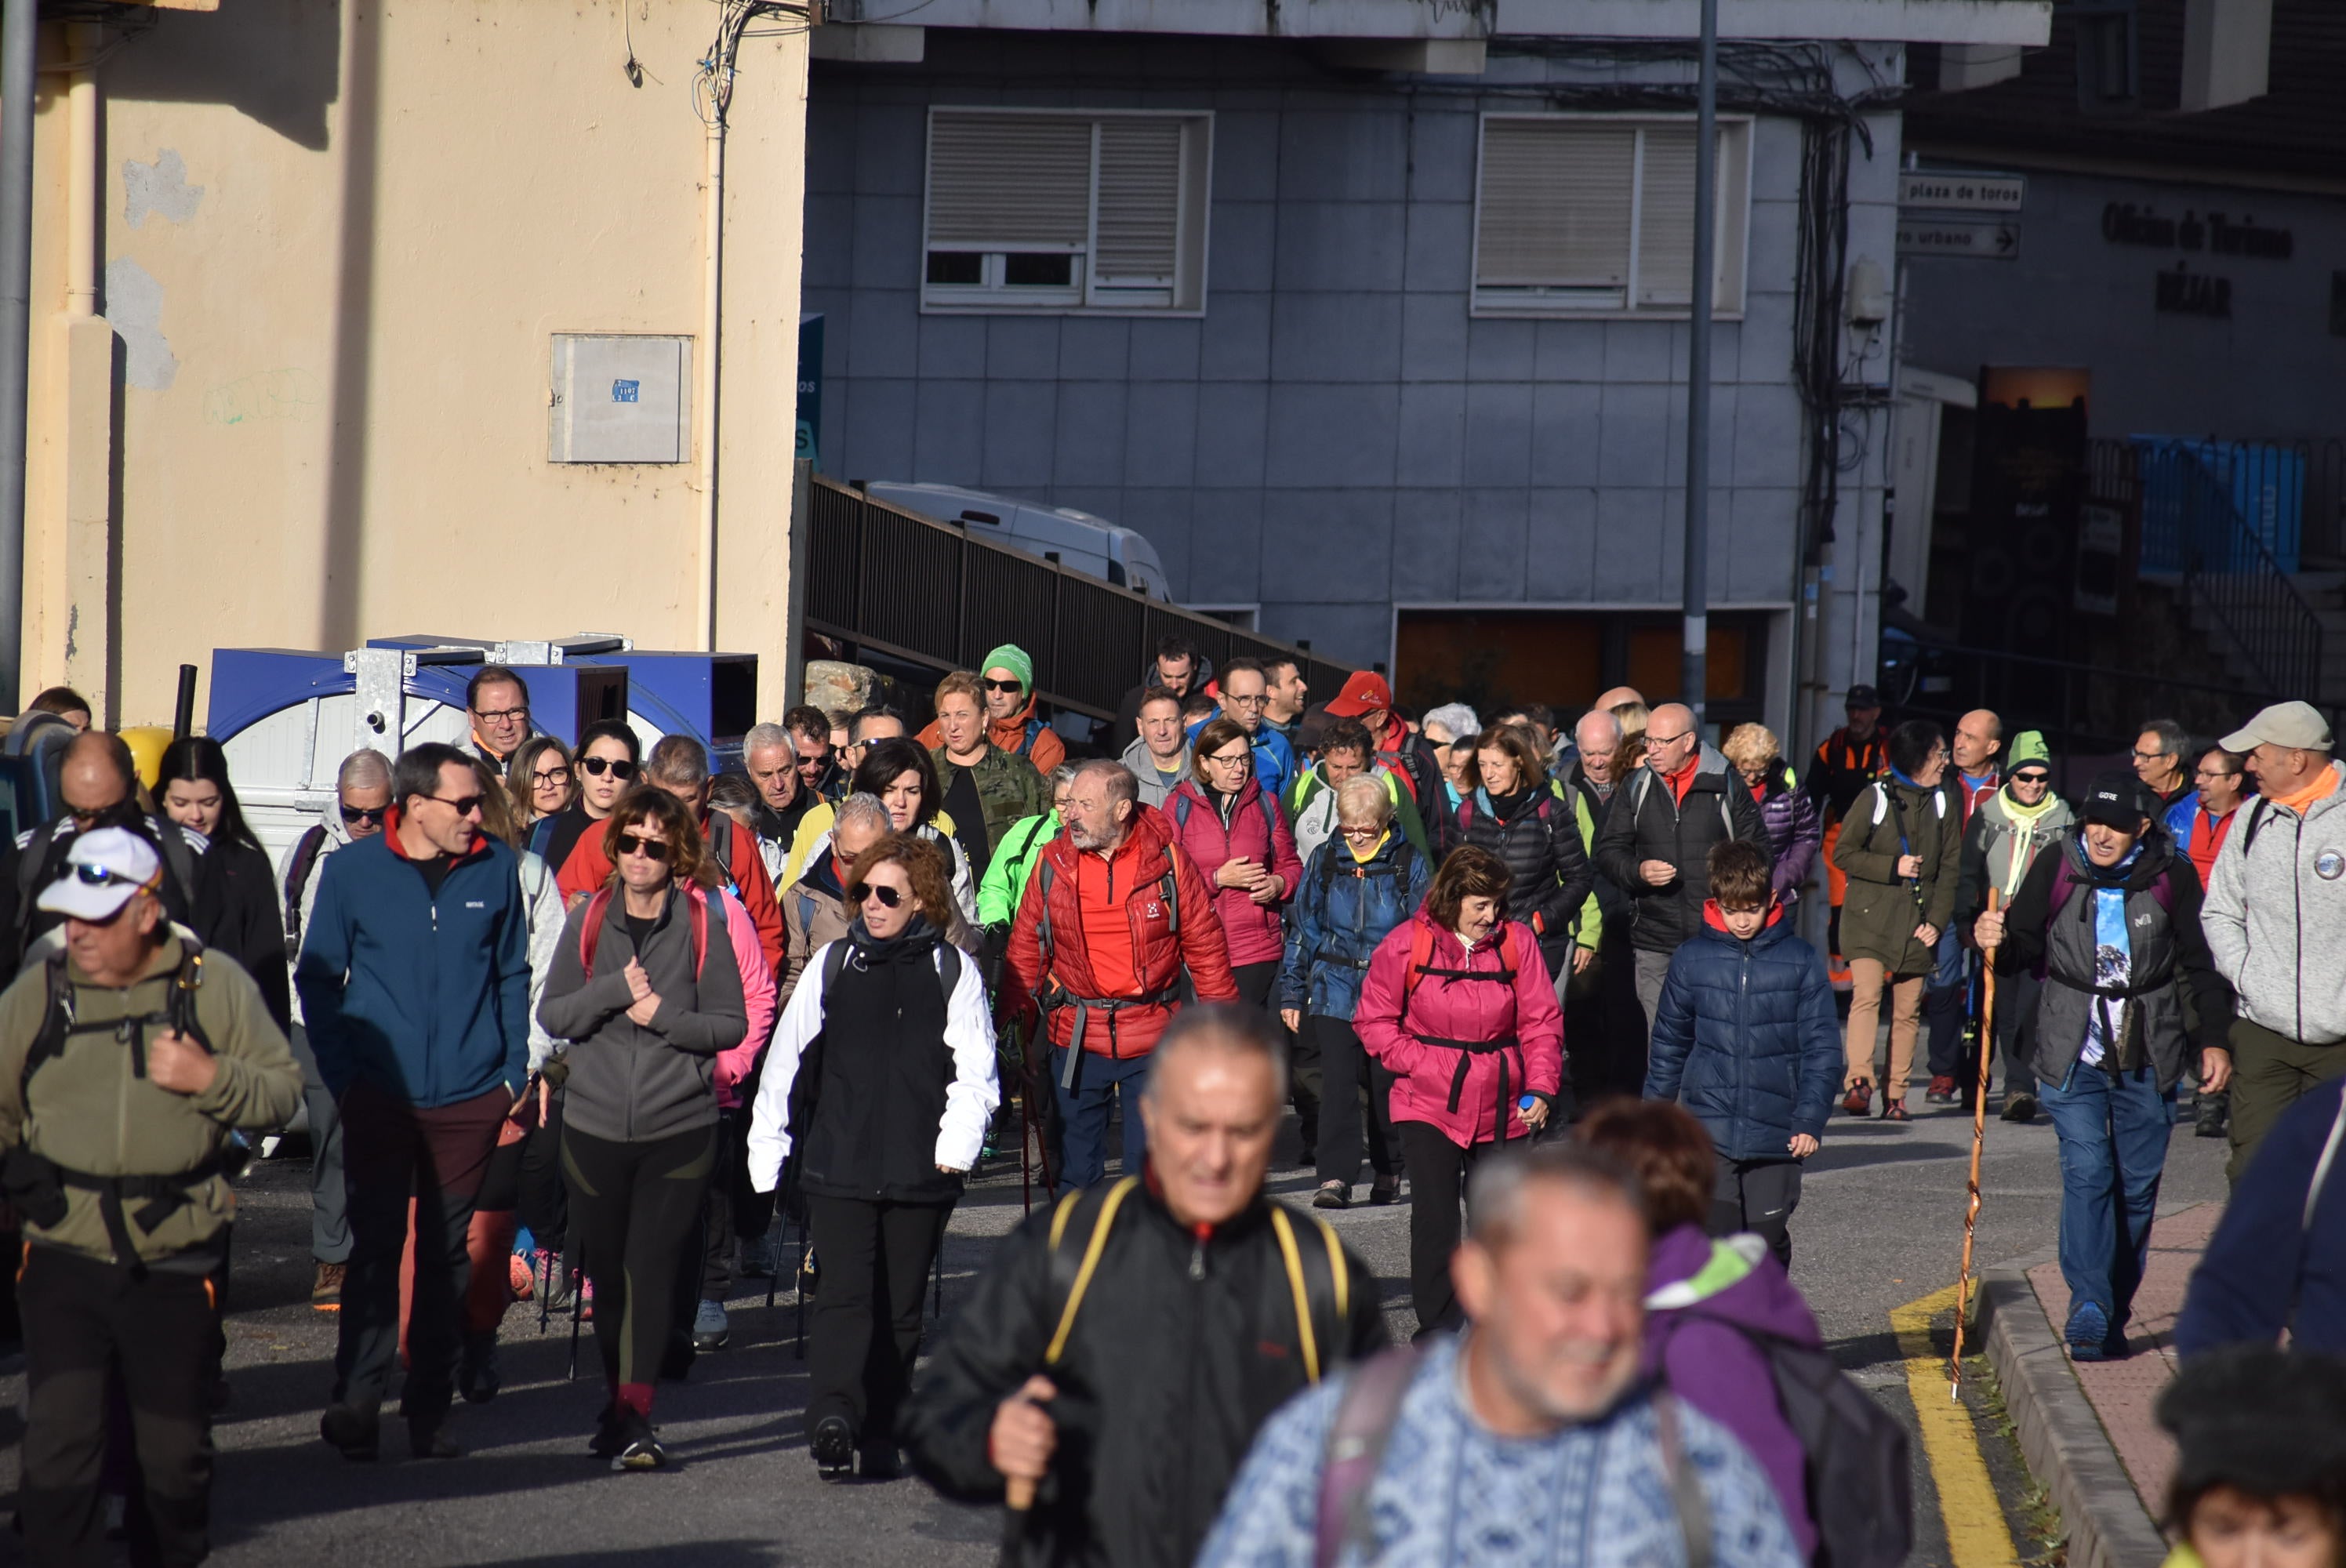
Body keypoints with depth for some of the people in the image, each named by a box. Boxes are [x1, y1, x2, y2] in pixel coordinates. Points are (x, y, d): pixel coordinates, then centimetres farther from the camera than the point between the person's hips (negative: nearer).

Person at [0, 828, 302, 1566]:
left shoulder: (216, 986, 0)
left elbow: (284, 1092, 2)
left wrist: (211, 1080, -14)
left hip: (175, 1269, 0)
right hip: (64, 1262, 0)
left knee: (176, 1451, 12)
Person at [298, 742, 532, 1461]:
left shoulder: (496, 870, 3)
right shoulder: (352, 871, -1)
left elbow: (513, 975, 11)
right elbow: (317, 977, 3)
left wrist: (513, 1071, 5)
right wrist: (340, 1075, -5)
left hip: (470, 1099, 2)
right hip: (380, 1096, -2)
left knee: (446, 1254, 8)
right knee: (375, 1246, -3)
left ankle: (428, 1409, 15)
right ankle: (356, 1400, 1)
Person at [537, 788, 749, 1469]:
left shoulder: (702, 923, -1)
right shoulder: (589, 920, 6)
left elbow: (732, 1024, 0)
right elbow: (551, 1014, 2)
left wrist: (662, 1016, -14)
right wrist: (617, 990, -13)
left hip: (679, 1128, -3)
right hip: (594, 1124, 3)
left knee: (651, 1266, -11)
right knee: (606, 1270, 9)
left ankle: (634, 1416, -14)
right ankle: (618, 1400, 27)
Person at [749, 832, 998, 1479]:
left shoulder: (952, 971, 5)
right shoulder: (834, 963, 9)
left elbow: (975, 1073, 2)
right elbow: (788, 1059, 13)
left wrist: (956, 1145, -11)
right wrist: (767, 1151, 10)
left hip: (920, 1172, 0)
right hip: (837, 1165, 0)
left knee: (900, 1308, 6)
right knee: (845, 1294, -14)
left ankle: (881, 1436, 13)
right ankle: (833, 1418, -27)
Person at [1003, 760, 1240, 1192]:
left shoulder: (1168, 860, -4)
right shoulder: (1052, 863, 1)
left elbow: (1205, 946, 3)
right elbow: (1025, 949, 8)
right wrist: (1012, 1022, 2)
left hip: (1153, 1040, -2)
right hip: (1075, 1038, 2)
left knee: (1151, 1166, 1)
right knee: (1075, 1164, 8)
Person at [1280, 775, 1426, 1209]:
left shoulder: (1412, 863, -1)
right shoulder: (1324, 861, 5)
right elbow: (1302, 929, 11)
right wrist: (1292, 994, 10)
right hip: (1335, 992, 1)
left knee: (1387, 1085, 8)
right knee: (1337, 1082, -12)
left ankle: (1388, 1173, 25)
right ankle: (1335, 1178, -16)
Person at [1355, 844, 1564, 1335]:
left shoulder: (1517, 941, 0)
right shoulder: (1406, 945, -5)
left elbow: (1541, 1022, 2)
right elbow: (1374, 1021, 2)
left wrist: (1541, 1088, -10)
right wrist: (1421, 1065, -10)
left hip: (1502, 1108, 2)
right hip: (1429, 1106, -2)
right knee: (1435, 1218, -5)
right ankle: (1437, 1325, 7)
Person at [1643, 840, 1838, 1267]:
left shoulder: (1801, 962, -1)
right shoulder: (1691, 960, 2)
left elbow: (1822, 1048, 2)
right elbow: (1670, 1043, 13)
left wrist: (1810, 1120, -6)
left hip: (1775, 1136, 1)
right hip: (1709, 1132, 0)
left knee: (1769, 1242, 10)